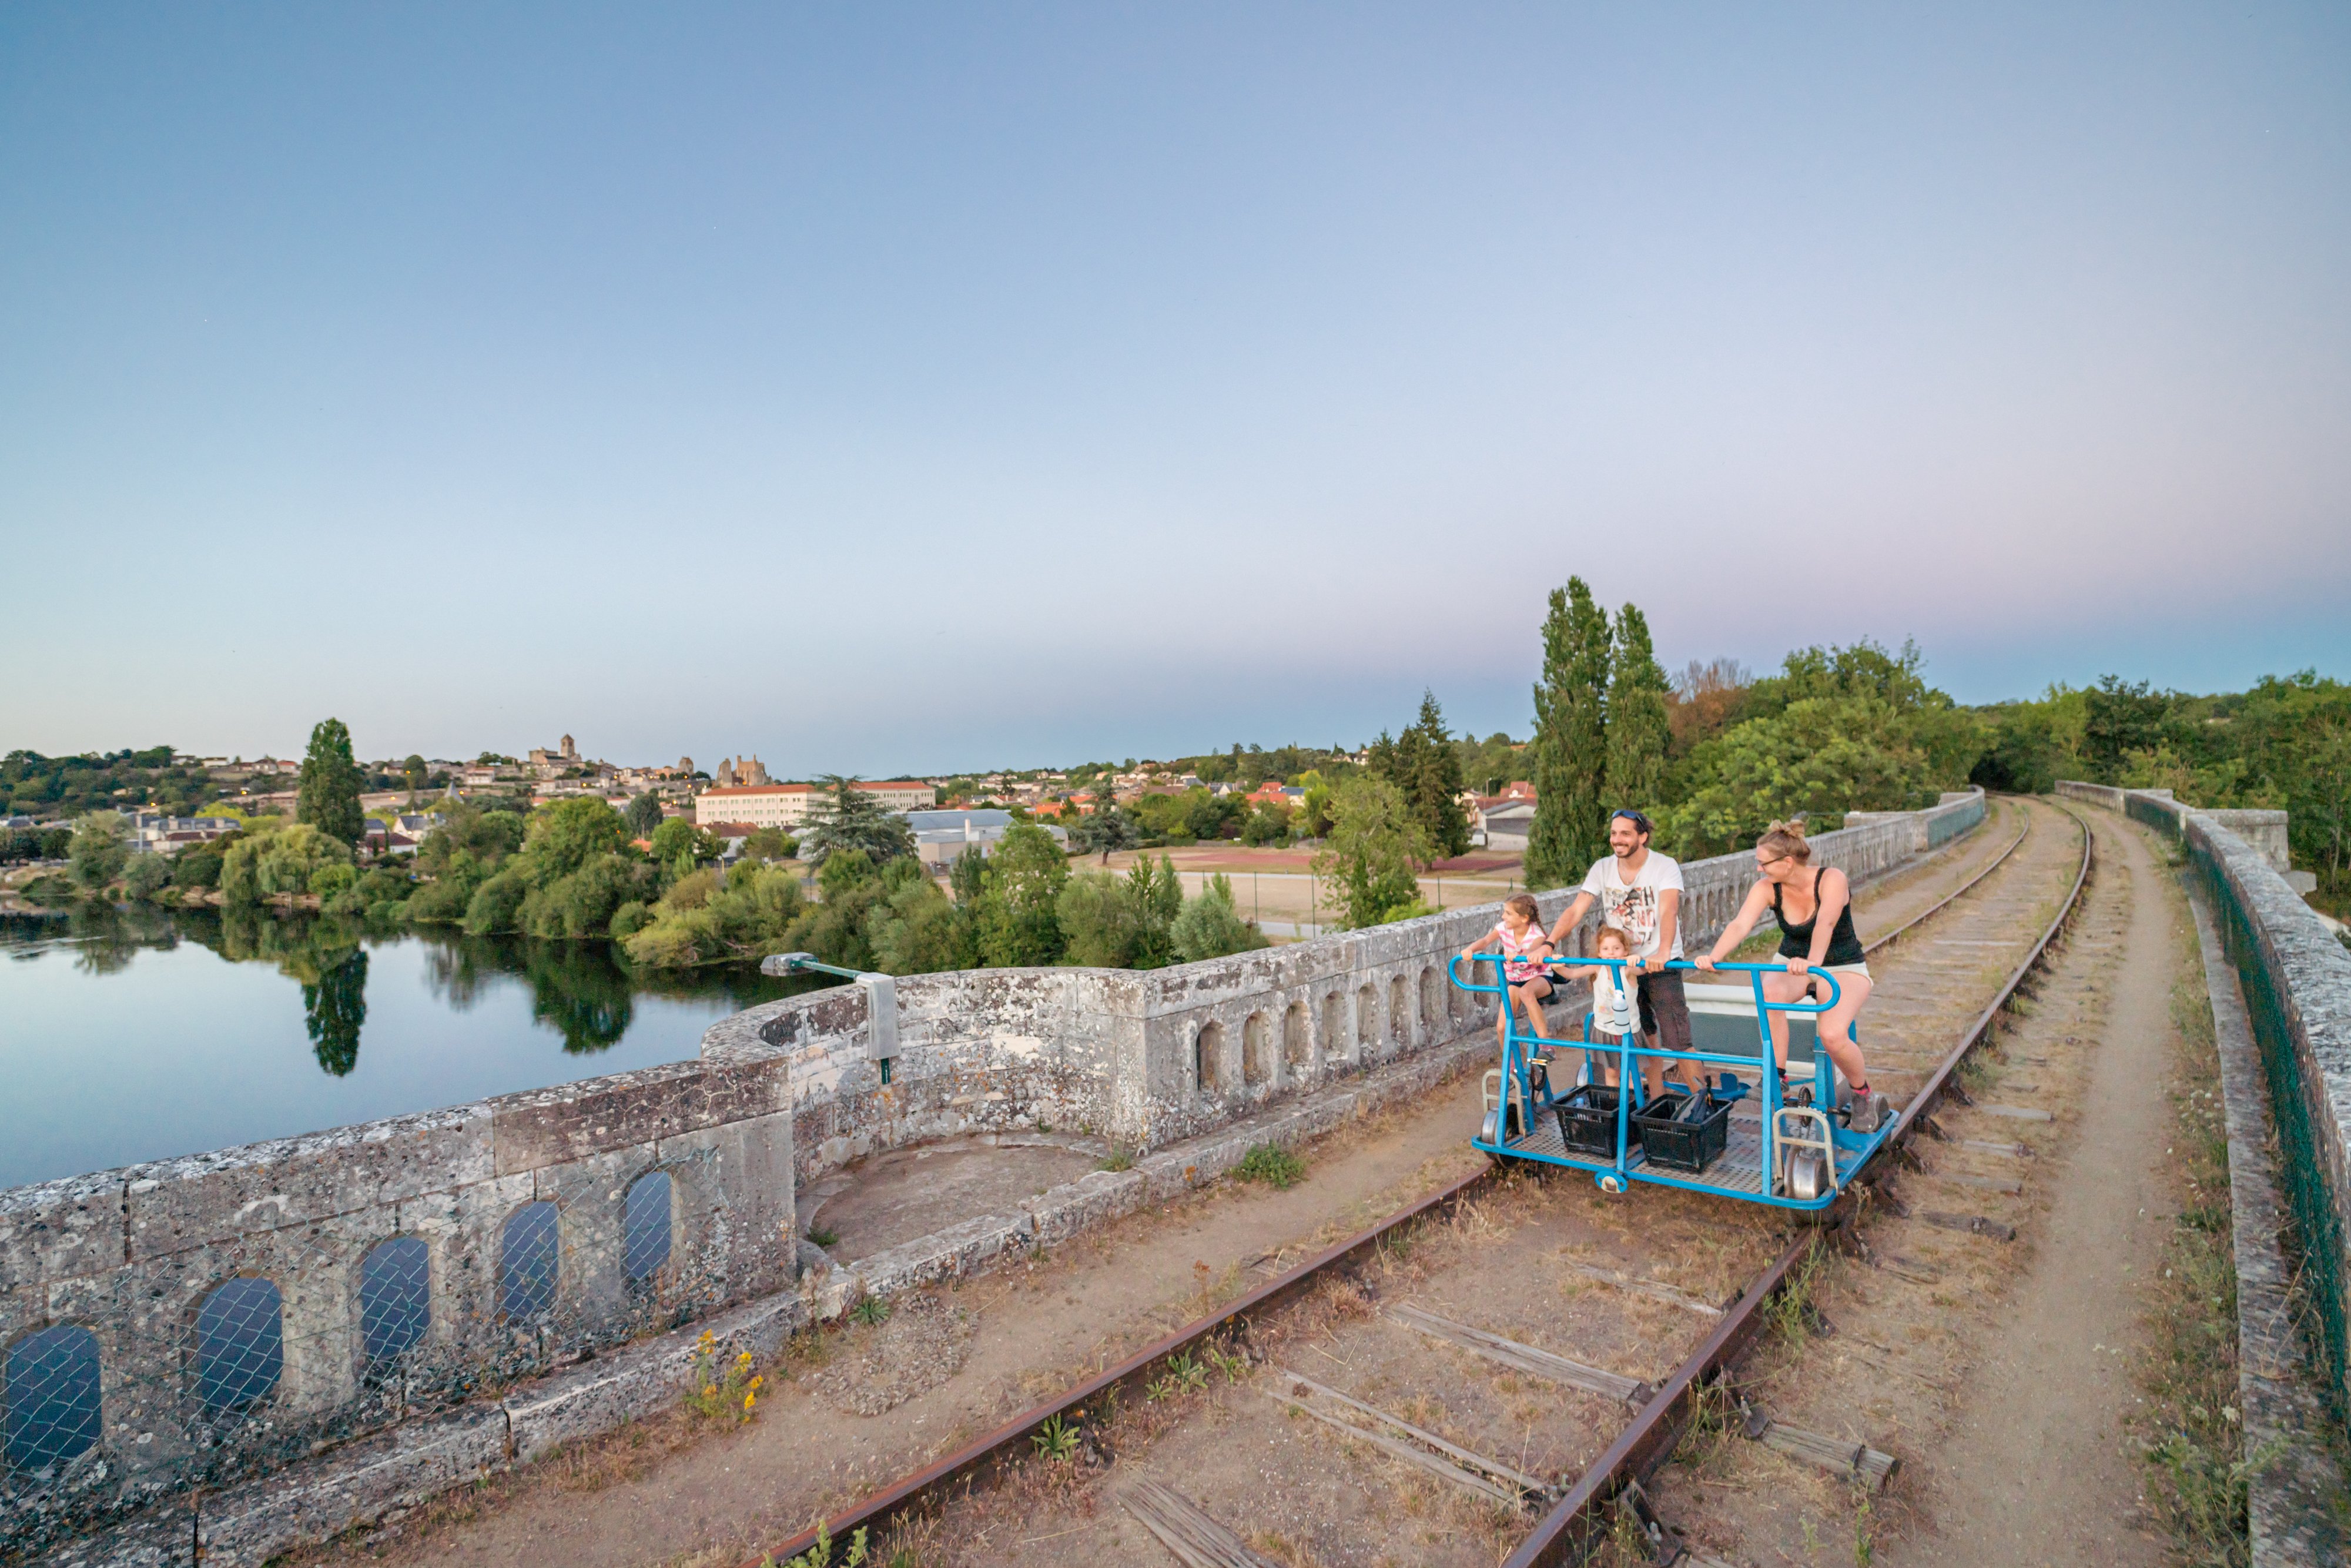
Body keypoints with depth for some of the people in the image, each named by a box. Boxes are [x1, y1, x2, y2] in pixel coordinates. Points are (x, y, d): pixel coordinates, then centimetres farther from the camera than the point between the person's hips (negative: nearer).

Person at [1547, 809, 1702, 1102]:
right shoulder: (1602, 869, -2)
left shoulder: (1665, 866, -12)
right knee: (1646, 1042, 12)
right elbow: (1575, 910, -10)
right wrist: (1549, 943, -26)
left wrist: (1662, 953, -46)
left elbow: (1668, 911, -29)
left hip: (1661, 967, -4)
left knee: (1677, 1043, -8)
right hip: (1622, 966, 4)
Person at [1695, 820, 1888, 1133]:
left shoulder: (1831, 879, -22)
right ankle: (1778, 1082, -22)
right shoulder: (1766, 889, -12)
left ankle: (1865, 1098, 4)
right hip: (1794, 965, 3)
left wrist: (1813, 962, -59)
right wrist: (1715, 956, -46)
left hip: (1844, 968, -3)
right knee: (1769, 993, -34)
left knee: (1833, 1035, -29)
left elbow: (1826, 923, -41)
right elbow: (1740, 924, -27)